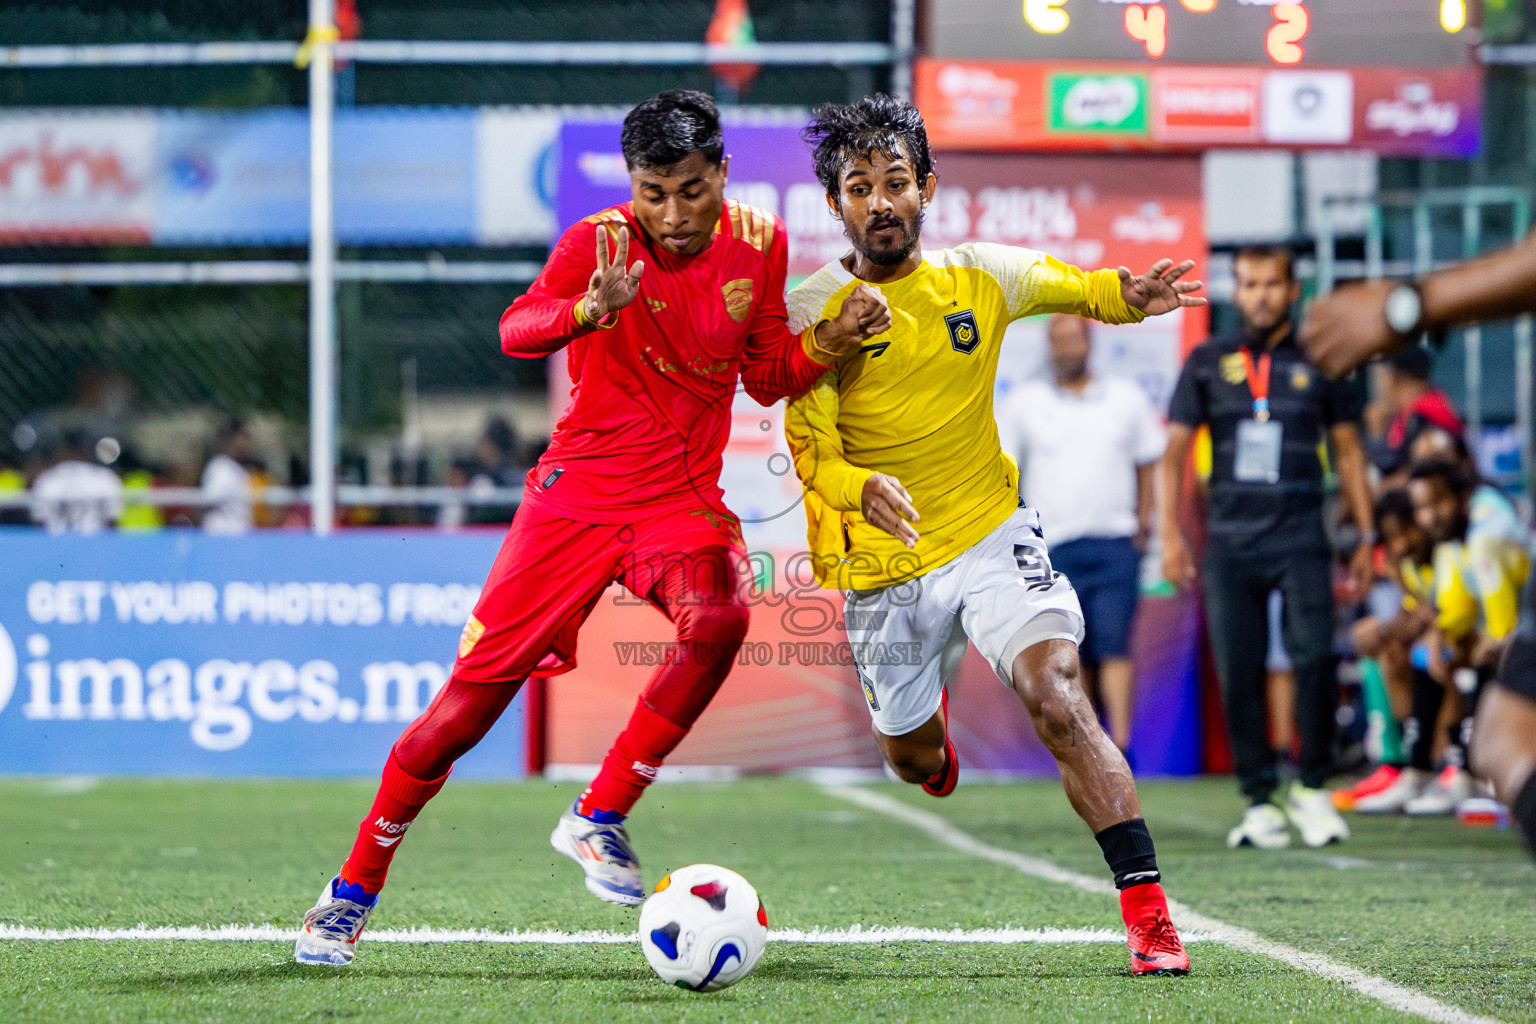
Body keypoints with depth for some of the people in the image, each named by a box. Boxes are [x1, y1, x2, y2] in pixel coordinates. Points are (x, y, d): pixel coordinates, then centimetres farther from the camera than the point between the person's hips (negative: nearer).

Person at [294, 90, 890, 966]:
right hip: (579, 492, -2)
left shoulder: (759, 243, 0)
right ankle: (355, 891, 14)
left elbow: (768, 377, 11)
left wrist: (831, 342, -9)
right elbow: (516, 334, -29)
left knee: (719, 619, -32)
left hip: (683, 499, 2)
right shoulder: (598, 243, -12)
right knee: (472, 700, -4)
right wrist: (590, 310, -49)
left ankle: (599, 819, -15)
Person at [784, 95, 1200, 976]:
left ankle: (1151, 919, -26)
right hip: (882, 564, 1)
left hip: (990, 534, 0)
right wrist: (863, 490, -39)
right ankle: (930, 712, 61)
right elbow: (808, 449, -15)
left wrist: (1130, 295, -10)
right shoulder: (814, 312, -11)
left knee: (1059, 698, -24)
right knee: (911, 757, 19)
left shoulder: (982, 278, -4)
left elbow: (1065, 284, 14)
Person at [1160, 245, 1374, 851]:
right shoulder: (1207, 364, 9)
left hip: (1301, 539, -1)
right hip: (1229, 543, 1)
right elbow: (1175, 450, 9)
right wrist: (1170, 534, -1)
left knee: (1315, 658, -16)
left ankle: (1313, 789, -1)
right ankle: (1259, 801, 6)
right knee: (1239, 675, -2)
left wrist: (1366, 536, 9)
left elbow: (1348, 452, 14)